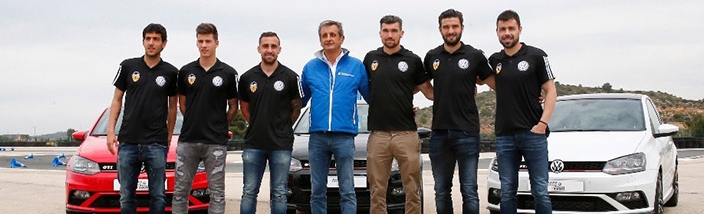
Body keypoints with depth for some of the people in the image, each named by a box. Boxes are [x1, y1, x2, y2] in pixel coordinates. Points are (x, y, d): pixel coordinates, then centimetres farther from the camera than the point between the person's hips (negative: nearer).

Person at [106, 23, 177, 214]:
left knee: (158, 196, 2)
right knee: (126, 196, 7)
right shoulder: (128, 66, 6)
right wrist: (111, 130, 0)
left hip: (157, 143, -1)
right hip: (128, 141, 1)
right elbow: (117, 99, 10)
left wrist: (169, 136, 7)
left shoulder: (171, 73, 4)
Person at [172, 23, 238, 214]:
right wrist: (194, 123, 10)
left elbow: (233, 106, 7)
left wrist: (219, 126, 4)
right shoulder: (186, 71, 5)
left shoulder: (228, 73, -1)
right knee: (180, 191, 6)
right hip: (187, 140, 2)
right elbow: (182, 103, 15)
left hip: (216, 142, -2)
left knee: (216, 193, 3)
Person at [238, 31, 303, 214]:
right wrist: (258, 126, 10)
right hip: (253, 144, 2)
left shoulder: (290, 77, -2)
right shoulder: (247, 77, 4)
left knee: (279, 194, 5)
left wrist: (281, 127, 8)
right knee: (249, 192, 6)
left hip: (281, 145, -2)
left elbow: (296, 107, 8)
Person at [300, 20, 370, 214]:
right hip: (317, 137, 2)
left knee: (347, 191, -1)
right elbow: (300, 100, 19)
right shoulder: (310, 67, 10)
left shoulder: (356, 66, 4)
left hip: (345, 136, -2)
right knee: (317, 191, 8)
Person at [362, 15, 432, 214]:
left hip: (406, 134, -2)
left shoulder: (413, 60, 2)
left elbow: (429, 91, 8)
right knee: (377, 192, 6)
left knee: (413, 190, 2)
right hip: (377, 134, 2)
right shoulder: (371, 58, 9)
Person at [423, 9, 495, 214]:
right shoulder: (431, 57, 7)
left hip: (467, 133, -3)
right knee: (441, 192, 11)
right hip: (439, 133, 3)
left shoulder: (475, 56, -2)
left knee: (469, 191, -1)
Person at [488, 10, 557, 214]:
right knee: (507, 192, 8)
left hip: (533, 133, -4)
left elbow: (551, 91, -2)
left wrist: (543, 123, -12)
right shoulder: (494, 60, 10)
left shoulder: (536, 56, -1)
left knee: (540, 191, -1)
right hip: (504, 136, 4)